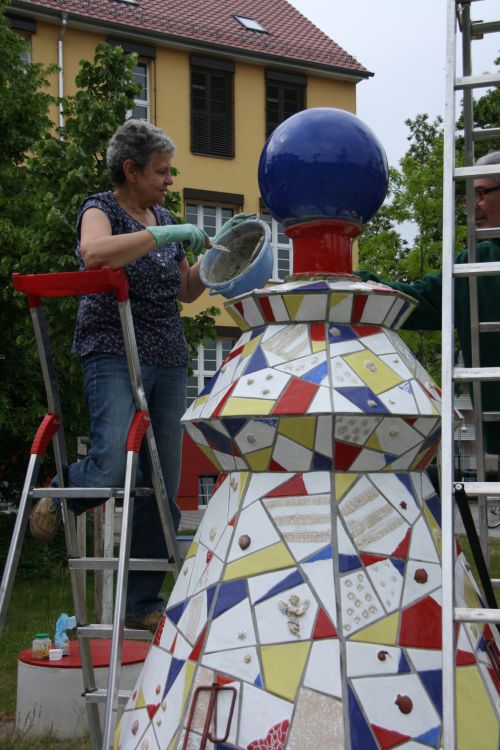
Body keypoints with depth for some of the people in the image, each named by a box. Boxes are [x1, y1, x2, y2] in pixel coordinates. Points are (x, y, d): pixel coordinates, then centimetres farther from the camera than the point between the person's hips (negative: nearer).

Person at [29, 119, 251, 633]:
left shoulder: (163, 219, 18)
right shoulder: (100, 209, -2)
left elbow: (187, 291, 23)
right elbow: (95, 253, -25)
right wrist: (164, 234, -23)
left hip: (168, 361, 7)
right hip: (114, 354, -6)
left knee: (162, 489, 3)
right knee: (113, 466, -26)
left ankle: (142, 606, 11)